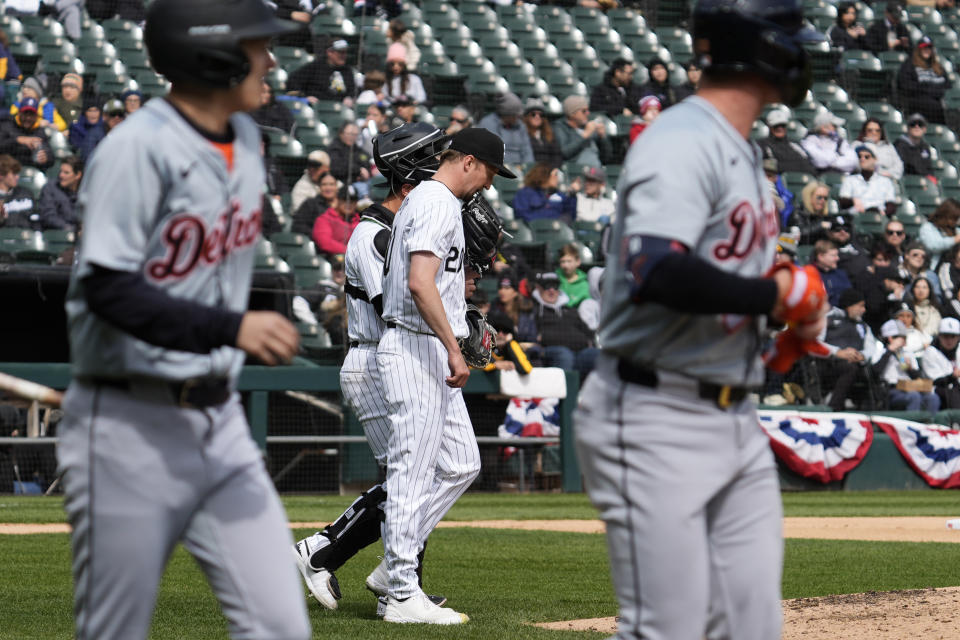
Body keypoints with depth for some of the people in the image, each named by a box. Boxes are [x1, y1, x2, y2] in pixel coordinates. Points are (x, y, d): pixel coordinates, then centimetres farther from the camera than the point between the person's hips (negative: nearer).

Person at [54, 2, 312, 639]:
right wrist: (232, 328, -27)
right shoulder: (139, 149, -16)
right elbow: (107, 288, -21)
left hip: (221, 424, 7)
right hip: (130, 426, -7)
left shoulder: (245, 138, 10)